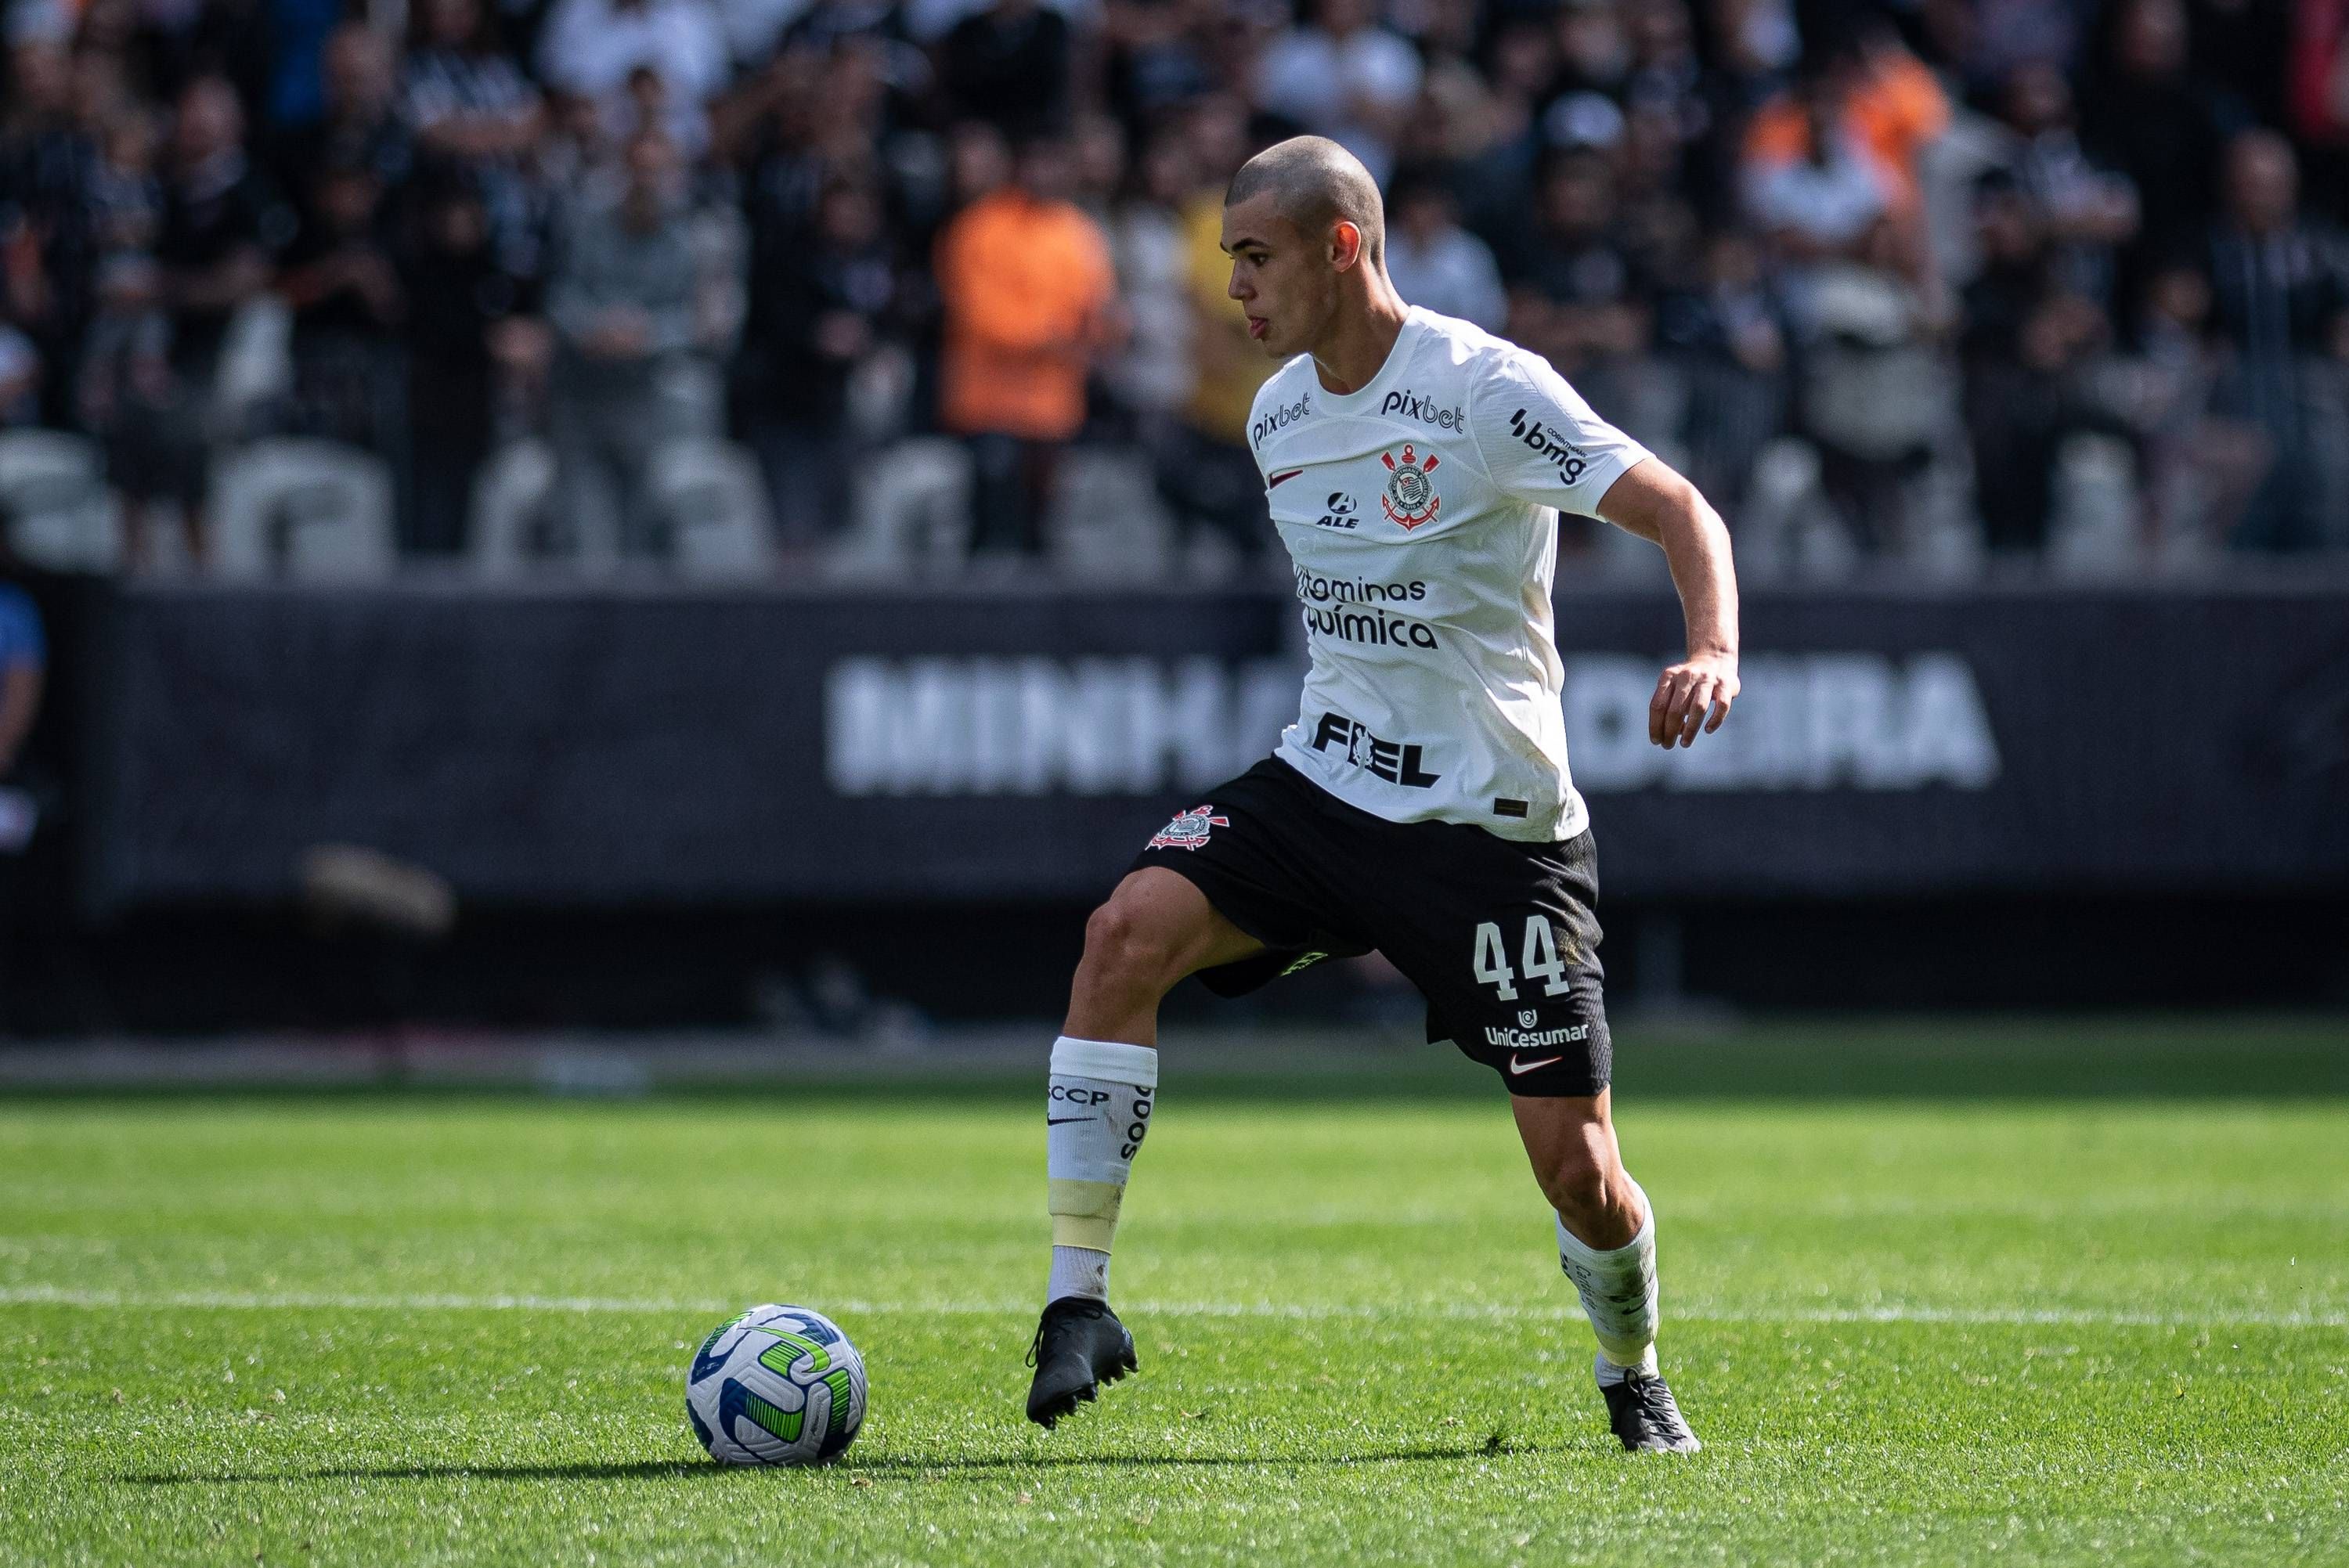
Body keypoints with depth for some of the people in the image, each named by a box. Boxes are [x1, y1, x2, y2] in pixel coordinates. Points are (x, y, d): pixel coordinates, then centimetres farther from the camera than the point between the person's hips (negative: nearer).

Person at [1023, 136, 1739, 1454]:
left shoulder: (1485, 390, -14)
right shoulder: (1279, 416, 8)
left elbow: (1680, 513, -16)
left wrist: (1714, 655, -34)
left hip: (1497, 826, -5)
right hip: (1324, 784, 5)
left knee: (1576, 1164, -6)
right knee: (1128, 932, -21)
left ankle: (1636, 1380, 27)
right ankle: (1079, 1303, -19)